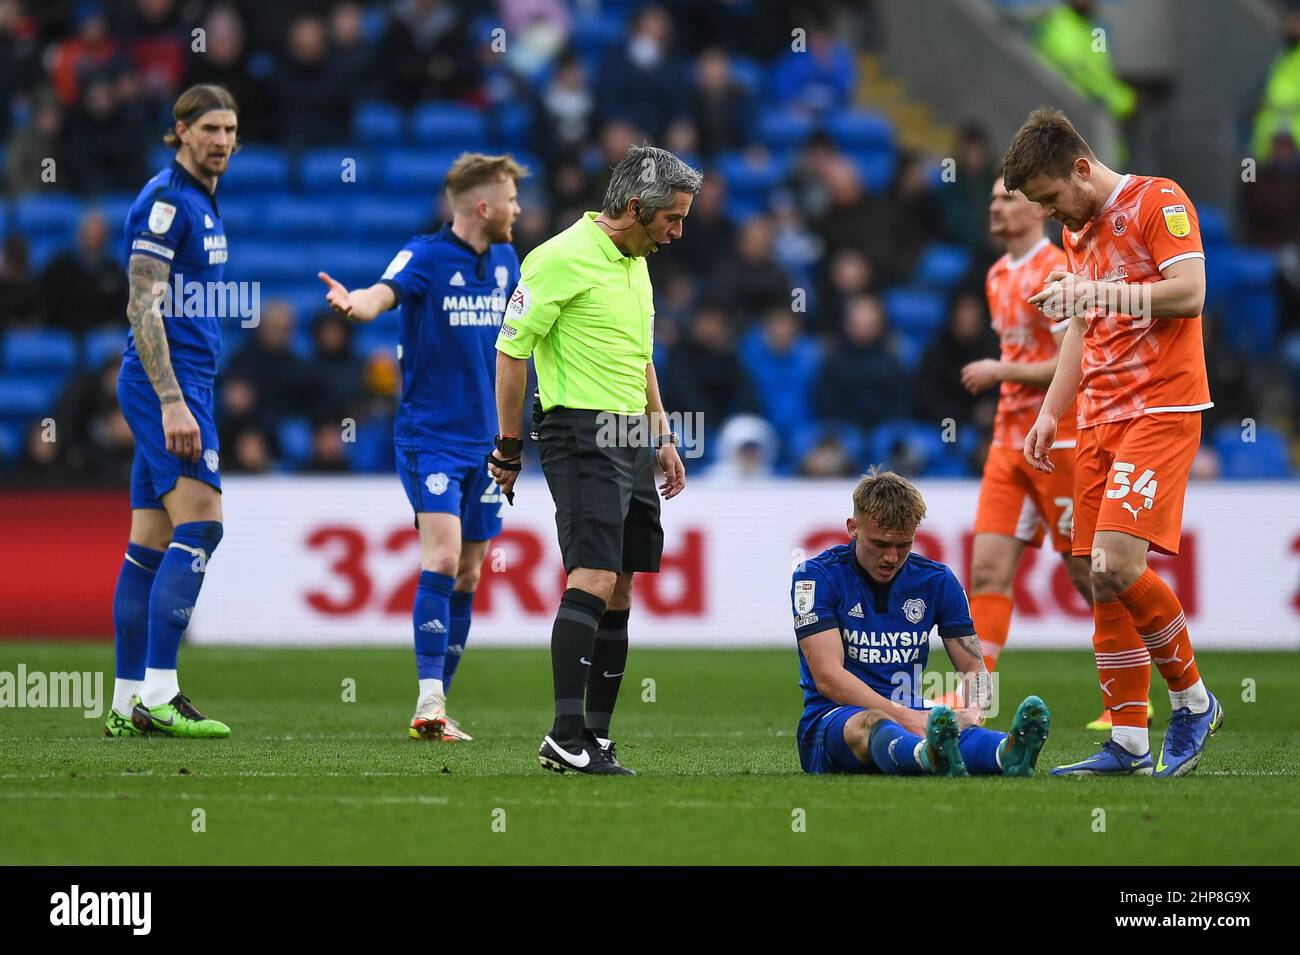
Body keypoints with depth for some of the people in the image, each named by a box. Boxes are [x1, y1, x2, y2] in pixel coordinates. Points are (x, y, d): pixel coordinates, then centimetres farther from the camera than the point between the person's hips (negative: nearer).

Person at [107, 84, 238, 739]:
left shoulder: (200, 201, 19)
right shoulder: (165, 200, -11)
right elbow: (143, 307, -17)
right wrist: (172, 402, -22)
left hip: (180, 383, 10)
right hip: (166, 385, -10)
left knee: (151, 543, 7)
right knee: (200, 521, -18)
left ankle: (127, 703, 8)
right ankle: (157, 695, -22)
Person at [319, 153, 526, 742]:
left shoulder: (504, 260, 9)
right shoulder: (426, 256, -11)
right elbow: (384, 294, -30)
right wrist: (355, 303, -50)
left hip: (485, 440, 7)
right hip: (429, 435, -7)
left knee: (467, 573, 6)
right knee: (443, 555, -20)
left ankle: (437, 710, 13)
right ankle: (428, 699, -21)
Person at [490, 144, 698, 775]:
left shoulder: (636, 263, 17)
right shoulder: (562, 258, -12)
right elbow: (511, 350, -10)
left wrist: (662, 437, 24)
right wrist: (509, 445, -8)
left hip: (632, 439, 9)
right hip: (582, 434, -9)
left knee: (620, 592, 6)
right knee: (594, 579, -19)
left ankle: (596, 739, 9)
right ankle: (565, 735, -22)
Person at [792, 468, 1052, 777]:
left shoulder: (937, 580, 9)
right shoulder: (817, 575, -5)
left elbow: (973, 667, 9)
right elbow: (828, 677, -15)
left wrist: (973, 711, -17)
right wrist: (903, 716, -28)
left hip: (911, 719, 3)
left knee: (948, 726, -35)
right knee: (871, 724, -41)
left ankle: (1008, 754, -70)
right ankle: (931, 757, -76)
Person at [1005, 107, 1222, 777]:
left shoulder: (1158, 201, -5)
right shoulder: (1078, 231, 20)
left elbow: (1188, 294, -17)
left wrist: (1093, 292, -18)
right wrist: (1050, 412, 18)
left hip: (1162, 409, -8)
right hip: (1100, 420, 8)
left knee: (1117, 563, -20)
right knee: (1101, 584, 2)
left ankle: (1194, 701, -2)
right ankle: (1128, 743, 5)